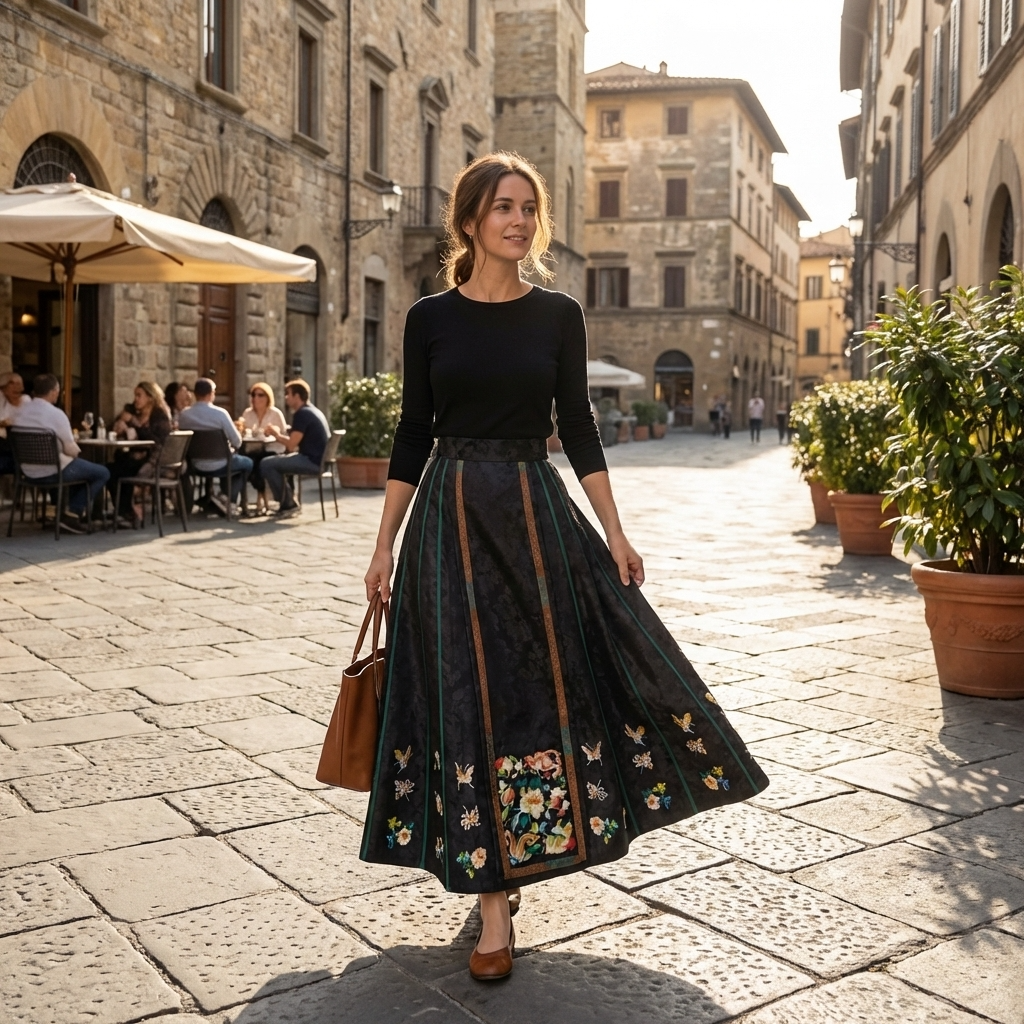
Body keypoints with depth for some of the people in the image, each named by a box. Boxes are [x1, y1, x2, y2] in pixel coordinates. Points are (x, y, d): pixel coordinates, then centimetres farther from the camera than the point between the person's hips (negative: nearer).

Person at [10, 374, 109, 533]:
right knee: (102, 473, 8)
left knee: (76, 466, 34)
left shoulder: (21, 410, 2)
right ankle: (72, 514, 2)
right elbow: (71, 449, -17)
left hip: (29, 471, 8)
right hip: (53, 472, -8)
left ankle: (58, 508, 26)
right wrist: (76, 452, 7)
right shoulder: (56, 413, -19)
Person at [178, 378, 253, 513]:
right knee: (247, 463, 25)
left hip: (195, 466, 5)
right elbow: (237, 441, -15)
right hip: (218, 466, -5)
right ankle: (229, 499, 14)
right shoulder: (220, 413, -19)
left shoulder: (183, 414, -8)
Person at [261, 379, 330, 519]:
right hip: (318, 459, 11)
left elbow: (291, 445, -16)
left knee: (266, 464, -11)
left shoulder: (302, 413, -15)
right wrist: (279, 433, 8)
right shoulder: (313, 411, 17)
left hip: (312, 461, -11)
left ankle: (287, 505, 0)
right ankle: (289, 503, 18)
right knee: (275, 462, 22)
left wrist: (276, 434, 1)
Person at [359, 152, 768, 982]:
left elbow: (579, 427, 5)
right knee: (468, 697, 1)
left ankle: (511, 861, 24)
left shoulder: (558, 314, 4)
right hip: (450, 517, -1)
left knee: (545, 684, 2)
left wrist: (615, 534, 0)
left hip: (537, 512, 1)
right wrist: (385, 543, 1)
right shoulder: (431, 318, 3)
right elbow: (413, 433, 4)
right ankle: (494, 895, 15)